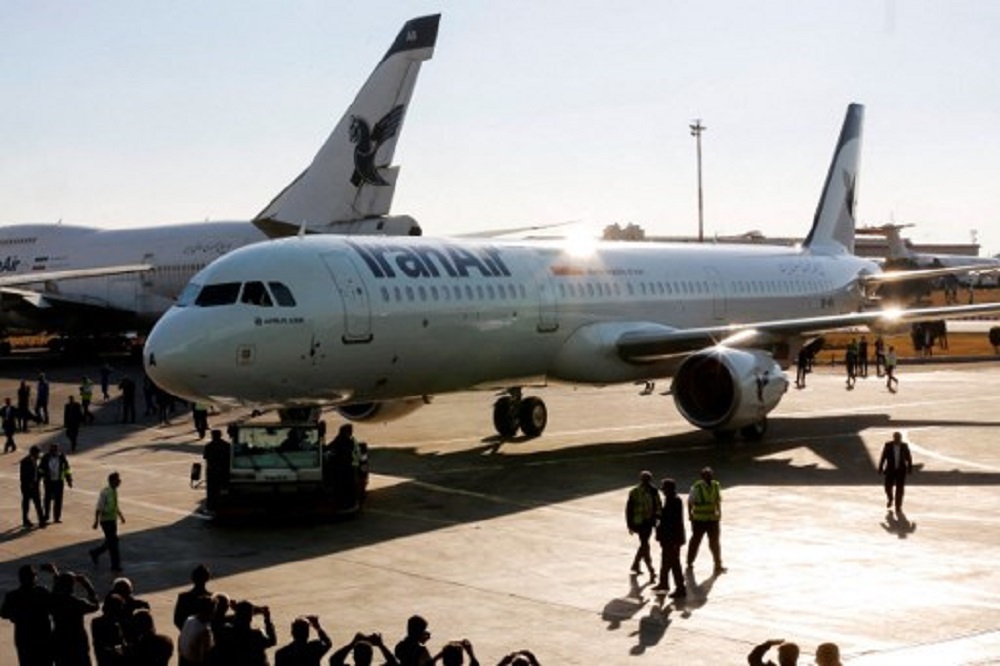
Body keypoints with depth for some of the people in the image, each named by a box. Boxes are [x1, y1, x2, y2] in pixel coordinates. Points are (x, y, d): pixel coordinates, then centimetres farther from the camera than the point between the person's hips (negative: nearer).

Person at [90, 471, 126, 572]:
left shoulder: (115, 491, 4)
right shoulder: (105, 492, -21)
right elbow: (99, 508, -20)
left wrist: (120, 515, 14)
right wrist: (96, 521, -20)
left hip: (113, 519, 8)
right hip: (106, 520, -8)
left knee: (110, 541, 16)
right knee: (113, 541, -4)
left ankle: (95, 553, 38)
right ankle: (115, 565, 5)